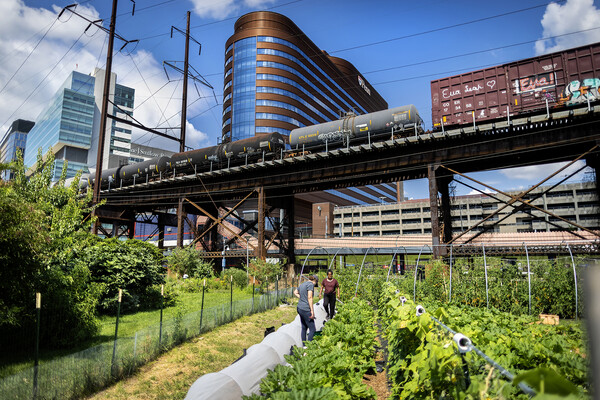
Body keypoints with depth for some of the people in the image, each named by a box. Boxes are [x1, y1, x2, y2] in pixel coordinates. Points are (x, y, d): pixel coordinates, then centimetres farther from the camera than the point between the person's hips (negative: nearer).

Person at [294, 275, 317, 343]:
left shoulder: (303, 284, 14)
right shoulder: (311, 284, -11)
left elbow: (295, 292, 29)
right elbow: (309, 298, -19)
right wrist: (312, 311, -18)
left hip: (300, 308, 9)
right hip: (306, 310, -9)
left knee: (304, 328, 17)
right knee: (312, 329, -1)